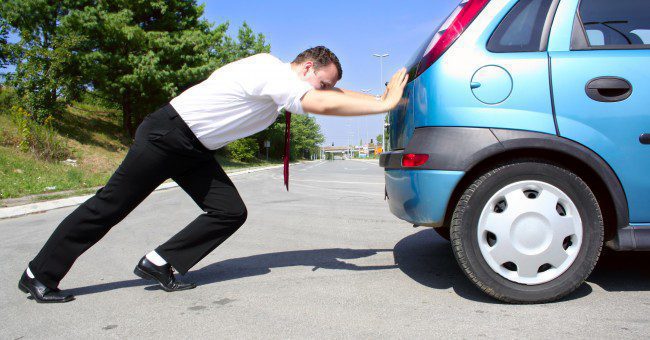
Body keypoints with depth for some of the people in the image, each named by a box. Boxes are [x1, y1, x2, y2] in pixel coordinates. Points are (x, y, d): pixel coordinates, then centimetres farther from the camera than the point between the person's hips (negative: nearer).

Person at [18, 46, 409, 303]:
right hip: (165, 135, -9)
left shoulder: (280, 82, 5)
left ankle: (159, 264, 6)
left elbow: (332, 95, 10)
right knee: (109, 207, 1)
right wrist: (386, 103, -28)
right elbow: (324, 105, -35)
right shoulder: (273, 73, -24)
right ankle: (39, 275, 17)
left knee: (231, 212, -2)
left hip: (195, 150, 9)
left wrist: (382, 96, 3)